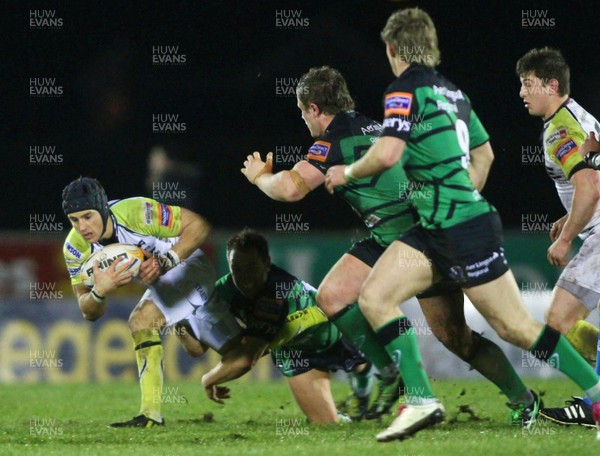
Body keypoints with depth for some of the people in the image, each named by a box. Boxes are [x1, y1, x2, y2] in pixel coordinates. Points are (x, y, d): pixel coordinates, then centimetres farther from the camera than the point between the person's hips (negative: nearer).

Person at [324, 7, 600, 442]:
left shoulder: (406, 90, -13)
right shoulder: (452, 92, 14)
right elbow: (483, 149, 25)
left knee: (516, 326, -2)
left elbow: (387, 154, -26)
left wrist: (348, 172, -7)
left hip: (466, 229, -9)